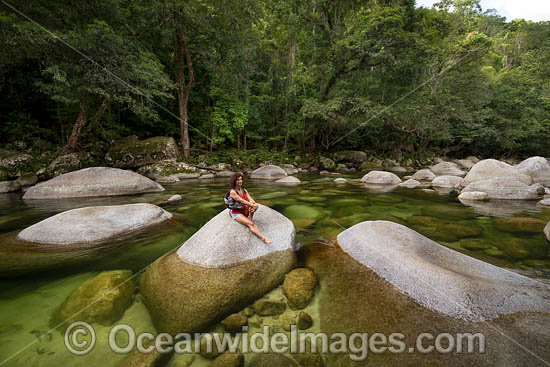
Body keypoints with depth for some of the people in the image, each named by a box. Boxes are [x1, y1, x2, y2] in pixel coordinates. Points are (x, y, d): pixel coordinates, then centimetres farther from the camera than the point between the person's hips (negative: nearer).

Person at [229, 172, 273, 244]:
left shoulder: (244, 190, 5)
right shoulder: (232, 191, -14)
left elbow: (251, 200, -6)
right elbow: (242, 201, -23)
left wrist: (254, 205, -28)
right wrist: (253, 205, -27)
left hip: (245, 211, 6)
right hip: (236, 213, -6)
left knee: (252, 203, -25)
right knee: (251, 224, -30)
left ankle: (250, 220, -19)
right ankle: (263, 238, -38)